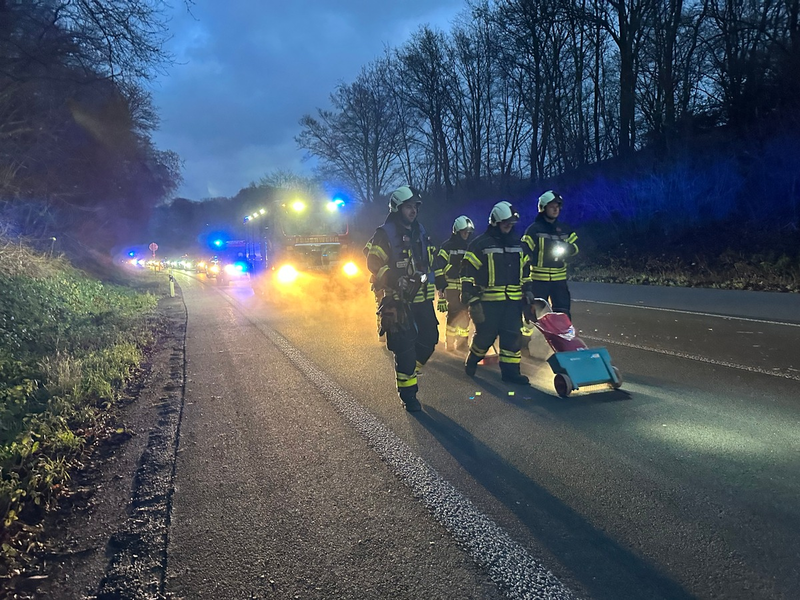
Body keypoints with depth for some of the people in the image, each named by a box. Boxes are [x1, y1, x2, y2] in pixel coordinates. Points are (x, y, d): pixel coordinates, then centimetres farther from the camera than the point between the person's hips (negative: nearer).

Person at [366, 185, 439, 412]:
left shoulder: (420, 232, 15)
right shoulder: (384, 234, -6)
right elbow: (374, 263, -11)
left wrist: (432, 286, 19)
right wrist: (393, 279, -24)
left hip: (423, 300, 7)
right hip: (398, 301, -7)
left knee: (428, 342, 9)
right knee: (404, 348, -5)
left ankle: (407, 374, 32)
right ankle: (407, 392, 9)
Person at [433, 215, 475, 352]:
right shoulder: (447, 246, -4)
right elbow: (438, 266, -9)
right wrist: (441, 286, -13)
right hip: (451, 286, -5)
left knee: (464, 313, 8)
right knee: (455, 314, -8)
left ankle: (462, 342, 20)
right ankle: (450, 343, 2)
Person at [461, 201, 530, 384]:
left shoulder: (518, 244, 12)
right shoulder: (480, 244, -6)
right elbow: (468, 274, -8)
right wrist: (472, 301, -13)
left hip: (513, 300, 5)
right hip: (488, 300, -5)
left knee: (512, 336, 3)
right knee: (485, 335, 2)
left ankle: (510, 371, 11)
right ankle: (471, 362, 27)